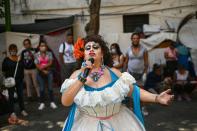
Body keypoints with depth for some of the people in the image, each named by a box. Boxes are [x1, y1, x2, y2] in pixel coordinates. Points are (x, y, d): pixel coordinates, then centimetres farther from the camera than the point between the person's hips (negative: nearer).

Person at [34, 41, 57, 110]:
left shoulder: (49, 53, 1)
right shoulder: (37, 55, -1)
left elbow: (50, 63, -6)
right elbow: (37, 65, -5)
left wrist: (43, 66, -19)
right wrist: (43, 71, -13)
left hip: (49, 72, 0)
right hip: (40, 73, 0)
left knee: (50, 88, 2)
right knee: (42, 89, 3)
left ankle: (52, 102, 12)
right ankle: (42, 103, 13)